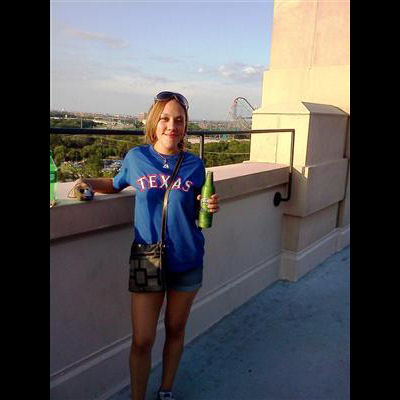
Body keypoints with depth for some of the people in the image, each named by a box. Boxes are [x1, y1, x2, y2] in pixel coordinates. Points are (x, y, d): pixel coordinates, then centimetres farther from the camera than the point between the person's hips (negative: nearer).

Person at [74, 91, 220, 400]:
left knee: (175, 330, 18)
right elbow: (116, 185, 17)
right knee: (142, 341, 2)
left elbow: (198, 212, 7)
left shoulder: (195, 164, -2)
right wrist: (89, 183, 0)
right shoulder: (136, 158, -3)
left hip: (187, 261, 1)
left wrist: (211, 207, -14)